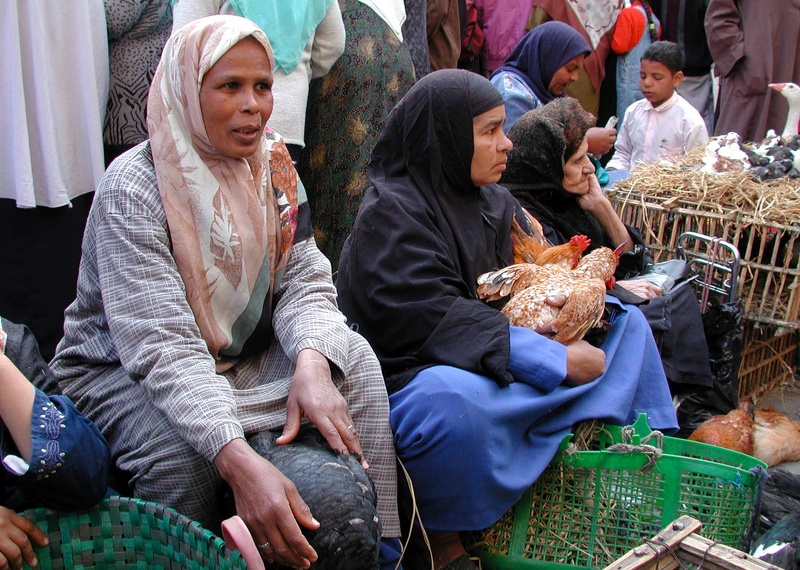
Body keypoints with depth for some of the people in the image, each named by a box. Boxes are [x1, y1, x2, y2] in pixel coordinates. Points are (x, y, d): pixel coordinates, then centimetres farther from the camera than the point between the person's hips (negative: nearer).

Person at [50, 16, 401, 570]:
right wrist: (239, 459, -46)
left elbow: (303, 279, -7)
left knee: (355, 357, -18)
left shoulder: (272, 163, -3)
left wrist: (312, 362, -31)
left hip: (242, 357, 5)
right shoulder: (134, 189, -23)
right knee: (181, 455, -35)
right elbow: (162, 344, -32)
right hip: (120, 372, -5)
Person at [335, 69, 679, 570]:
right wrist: (559, 361, -25)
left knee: (625, 321, 8)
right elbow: (435, 318, -23)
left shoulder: (495, 203, 11)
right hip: (419, 373, -8)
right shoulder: (390, 211, -13)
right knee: (455, 401, -42)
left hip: (504, 366, 8)